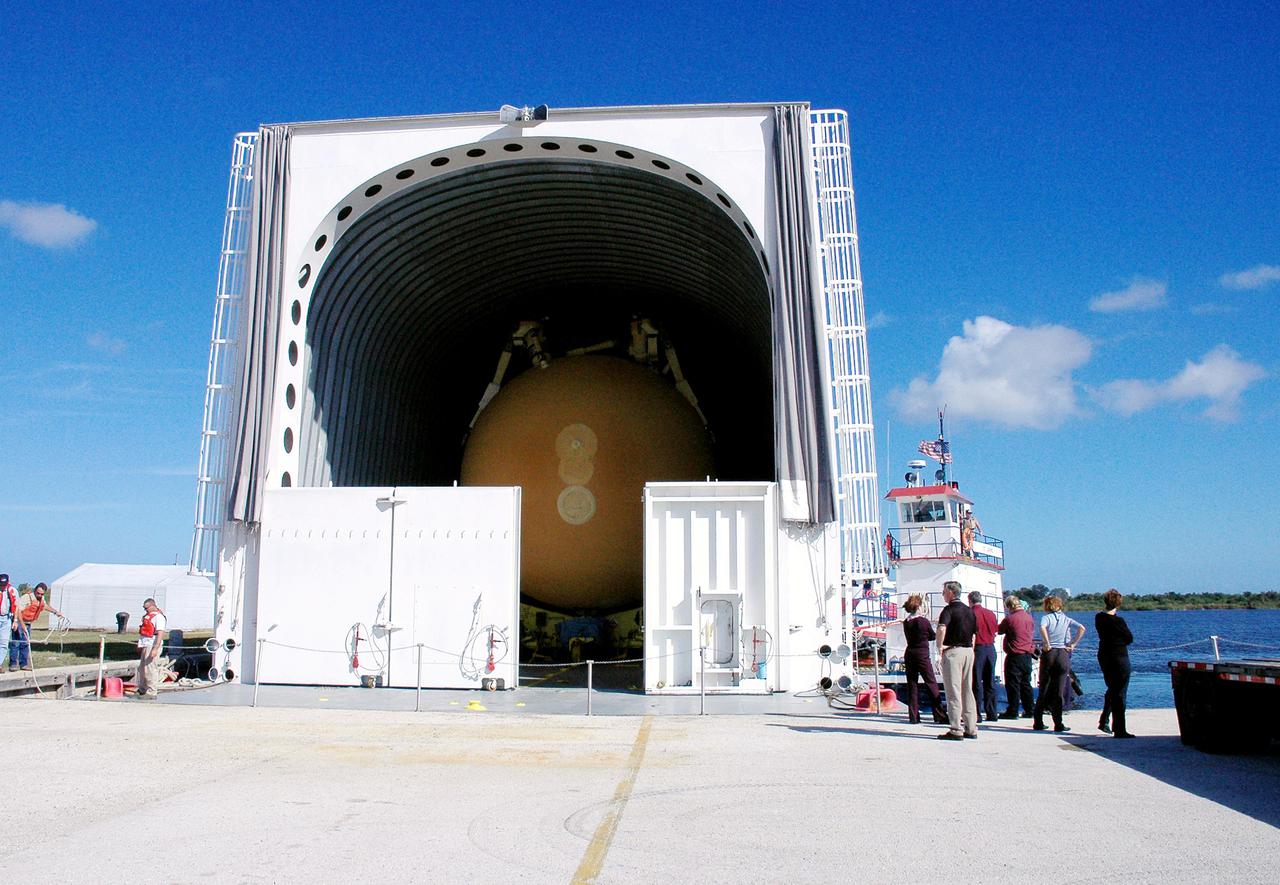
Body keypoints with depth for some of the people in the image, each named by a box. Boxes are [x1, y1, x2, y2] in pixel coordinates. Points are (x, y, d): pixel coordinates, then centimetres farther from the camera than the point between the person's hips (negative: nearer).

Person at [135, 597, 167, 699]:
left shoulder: (158, 616, -15)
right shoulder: (148, 615, 16)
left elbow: (160, 634, -22)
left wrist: (155, 649, -28)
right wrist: (140, 645, 24)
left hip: (152, 646, -10)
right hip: (145, 646, 10)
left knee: (151, 669, -8)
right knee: (142, 669, 18)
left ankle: (152, 692, -3)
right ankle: (142, 689, 29)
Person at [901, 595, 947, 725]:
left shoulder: (905, 622, 5)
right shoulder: (924, 621, -10)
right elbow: (933, 636, 2)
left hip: (910, 654, 5)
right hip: (922, 654, -5)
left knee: (912, 685, 6)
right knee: (931, 683, 0)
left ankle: (913, 716, 5)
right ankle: (940, 715, 1)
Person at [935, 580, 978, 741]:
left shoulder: (949, 609, -10)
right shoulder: (968, 610, 15)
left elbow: (942, 628, -26)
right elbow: (974, 633, 19)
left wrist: (940, 646, -15)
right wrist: (970, 647, 19)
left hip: (952, 651, -8)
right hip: (969, 651, 8)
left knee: (953, 691, -5)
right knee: (967, 690, 12)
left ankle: (956, 730, -7)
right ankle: (971, 729, 14)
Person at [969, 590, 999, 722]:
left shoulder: (971, 613, -9)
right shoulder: (991, 613, 9)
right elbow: (995, 631, 16)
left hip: (978, 648, -5)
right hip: (991, 648, 5)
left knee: (977, 683, -2)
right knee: (990, 682, 10)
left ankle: (977, 714, -3)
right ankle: (991, 713, 12)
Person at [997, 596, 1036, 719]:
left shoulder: (1010, 619, -13)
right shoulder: (1030, 618, 6)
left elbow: (999, 630, 1)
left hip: (1015, 655, -7)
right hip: (1028, 655, 7)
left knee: (1013, 684, -1)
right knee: (1025, 683, 14)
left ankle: (1012, 711, 1)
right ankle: (1030, 710, 17)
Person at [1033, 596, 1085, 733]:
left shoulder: (1046, 617, 1)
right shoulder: (1066, 619, 8)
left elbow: (1042, 627, -22)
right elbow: (1081, 628, -7)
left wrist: (1047, 643, -13)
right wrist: (1073, 644, -3)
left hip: (1048, 654, -1)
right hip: (1063, 655, 1)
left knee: (1043, 690, 9)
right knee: (1058, 692, 4)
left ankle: (1038, 723, 11)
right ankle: (1058, 724, 0)